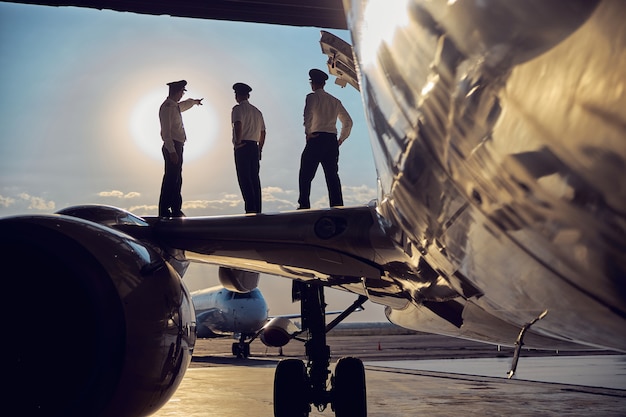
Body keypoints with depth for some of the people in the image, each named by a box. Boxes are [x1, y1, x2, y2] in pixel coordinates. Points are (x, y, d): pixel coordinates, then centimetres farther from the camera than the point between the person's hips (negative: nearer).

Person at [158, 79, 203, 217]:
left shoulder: (175, 106, 17)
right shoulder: (167, 107, -13)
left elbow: (183, 105, 45)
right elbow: (166, 132, -20)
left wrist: (194, 101, 63)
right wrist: (172, 151, -26)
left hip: (177, 146, 10)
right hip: (172, 147, -10)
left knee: (177, 179, 12)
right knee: (171, 179, -10)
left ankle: (176, 210, 18)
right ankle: (164, 211, -7)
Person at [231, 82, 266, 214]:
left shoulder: (238, 108, -3)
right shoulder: (257, 111, 20)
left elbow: (238, 124, -23)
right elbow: (263, 132, 20)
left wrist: (238, 141, -15)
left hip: (242, 147, -7)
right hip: (254, 147, 7)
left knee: (244, 178, -8)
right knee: (254, 178, 9)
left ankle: (250, 208, -16)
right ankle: (257, 209, 8)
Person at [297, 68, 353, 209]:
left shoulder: (312, 97, 1)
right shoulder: (335, 101, 20)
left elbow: (308, 115, -18)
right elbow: (348, 121, 21)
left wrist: (308, 133, -9)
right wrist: (341, 139, 21)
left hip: (316, 139, -6)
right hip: (332, 141, 6)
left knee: (306, 175, -4)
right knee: (332, 175, 5)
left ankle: (304, 205, -11)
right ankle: (337, 206, -1)